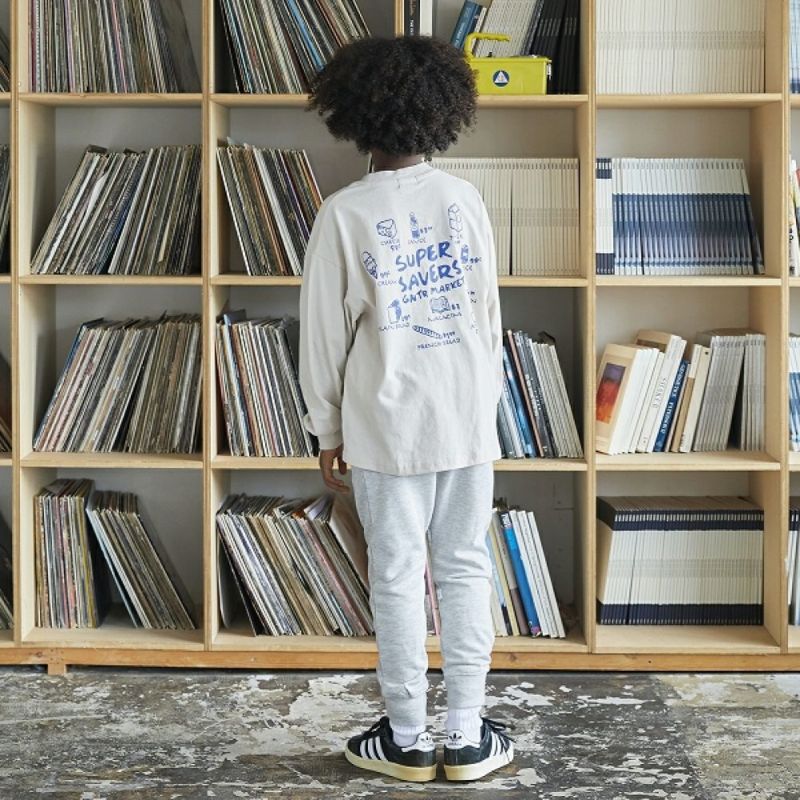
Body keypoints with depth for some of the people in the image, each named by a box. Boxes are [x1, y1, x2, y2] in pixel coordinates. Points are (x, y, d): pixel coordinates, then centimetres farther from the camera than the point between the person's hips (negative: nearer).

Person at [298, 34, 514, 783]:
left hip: (389, 425, -3)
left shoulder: (344, 214, -9)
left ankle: (407, 740, 16)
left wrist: (326, 429, 6)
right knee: (466, 571, 9)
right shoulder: (464, 198, 0)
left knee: (397, 579, 6)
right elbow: (488, 313, 7)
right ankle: (467, 737, 15)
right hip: (468, 417, 3)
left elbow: (323, 331, -5)